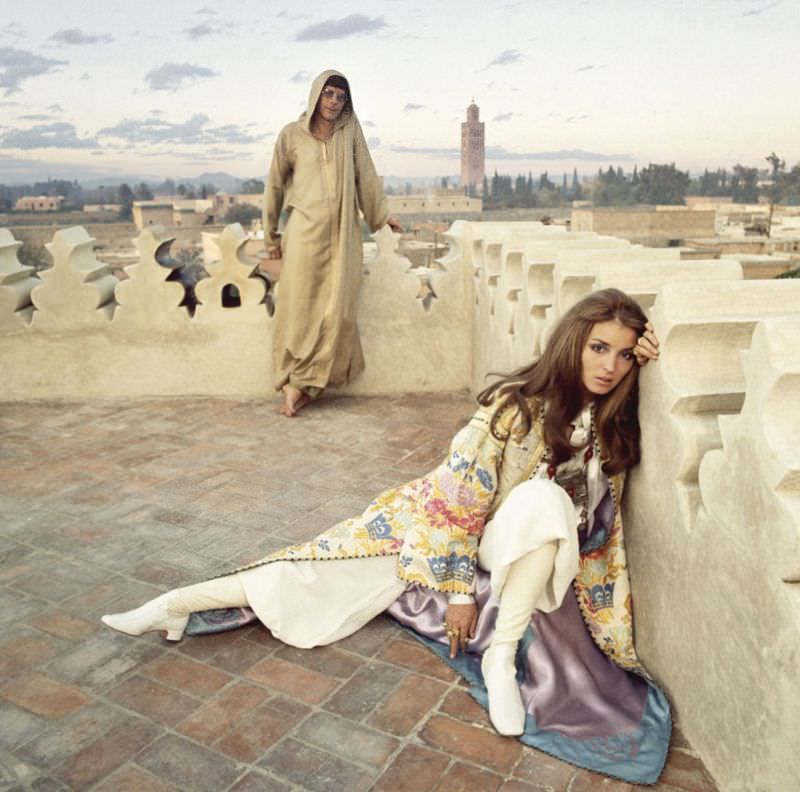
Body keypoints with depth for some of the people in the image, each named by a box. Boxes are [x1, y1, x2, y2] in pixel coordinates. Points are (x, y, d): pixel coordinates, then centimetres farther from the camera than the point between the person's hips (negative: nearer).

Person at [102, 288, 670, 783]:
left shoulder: (611, 417, -11)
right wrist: (459, 590, -16)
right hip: (443, 521, -2)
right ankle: (175, 607, -1)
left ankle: (502, 654, -25)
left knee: (543, 500, -34)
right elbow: (461, 498, -20)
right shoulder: (517, 406, -25)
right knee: (334, 573, -13)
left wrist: (647, 360, -13)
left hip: (525, 550, 3)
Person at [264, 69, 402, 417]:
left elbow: (365, 173, 11)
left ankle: (303, 384, 7)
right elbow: (275, 184, 10)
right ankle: (294, 381, 6)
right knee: (299, 308, -3)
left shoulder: (350, 128, 7)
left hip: (343, 233, 2)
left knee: (336, 310, -2)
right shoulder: (292, 134, 3)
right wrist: (271, 236, 11)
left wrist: (379, 215, 10)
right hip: (305, 231, -2)